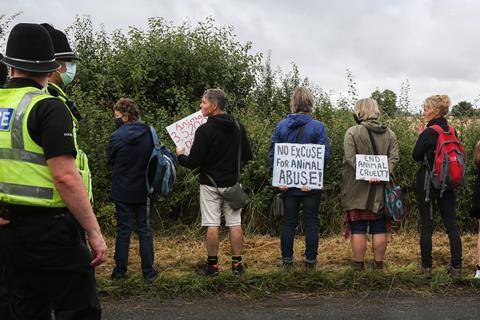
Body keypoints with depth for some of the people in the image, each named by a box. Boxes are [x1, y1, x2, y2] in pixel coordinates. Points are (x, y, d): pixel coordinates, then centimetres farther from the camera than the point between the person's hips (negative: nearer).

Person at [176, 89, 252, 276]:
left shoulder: (204, 130, -16)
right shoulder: (238, 127, 1)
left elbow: (193, 163, -15)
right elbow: (247, 155, 7)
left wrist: (180, 156, 6)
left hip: (210, 184, -4)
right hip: (232, 183, 4)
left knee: (212, 225, 1)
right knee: (235, 223, 7)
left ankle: (213, 265, 7)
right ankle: (237, 264, 11)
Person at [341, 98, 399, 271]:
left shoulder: (352, 132, -7)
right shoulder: (389, 133, 8)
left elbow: (351, 158, -17)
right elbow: (394, 157, -2)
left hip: (358, 190, -4)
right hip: (381, 190, 4)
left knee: (358, 229, 3)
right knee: (379, 229, 11)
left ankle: (359, 264, 9)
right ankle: (378, 263, 18)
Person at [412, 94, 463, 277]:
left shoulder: (429, 133, -16)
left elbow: (416, 156, -9)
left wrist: (421, 137, 2)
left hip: (428, 184, -6)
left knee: (426, 226, 4)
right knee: (451, 226, 10)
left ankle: (426, 267, 10)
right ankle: (456, 267, 12)